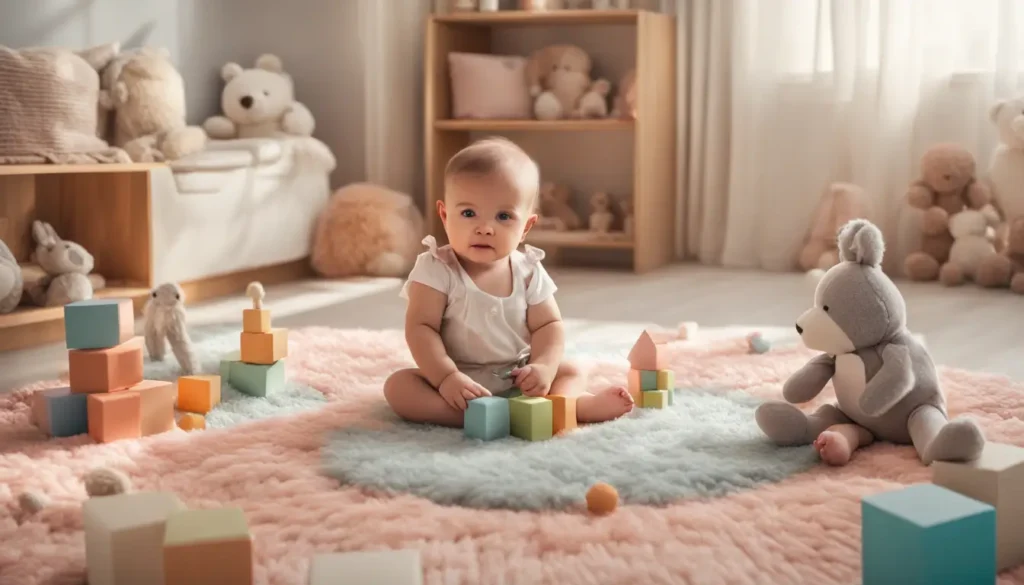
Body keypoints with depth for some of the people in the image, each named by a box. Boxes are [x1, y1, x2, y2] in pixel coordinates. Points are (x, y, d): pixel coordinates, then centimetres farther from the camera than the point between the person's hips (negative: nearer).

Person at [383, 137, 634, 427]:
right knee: (398, 385, -27)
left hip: (516, 379, 4)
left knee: (569, 373, -2)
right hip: (457, 381, -4)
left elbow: (548, 325, 0)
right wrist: (446, 377, -32)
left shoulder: (528, 272, -3)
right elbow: (421, 327, -19)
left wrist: (544, 366, -20)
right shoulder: (437, 270, -14)